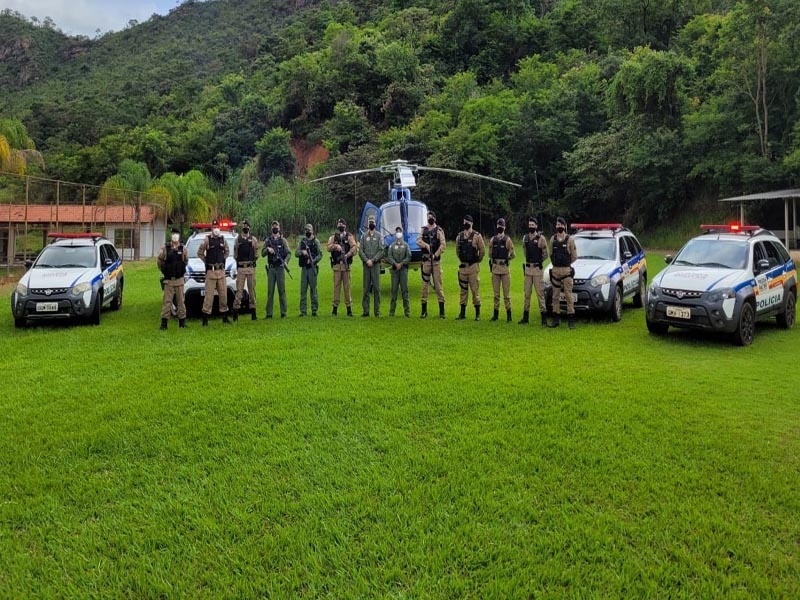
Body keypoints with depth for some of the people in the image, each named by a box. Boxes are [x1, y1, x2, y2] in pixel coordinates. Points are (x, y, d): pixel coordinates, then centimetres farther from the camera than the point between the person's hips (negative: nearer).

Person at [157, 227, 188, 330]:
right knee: (167, 301, -2)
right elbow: (160, 260, 7)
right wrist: (164, 270, 10)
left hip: (179, 279, 1)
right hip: (168, 279, -1)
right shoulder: (165, 248, -2)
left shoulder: (183, 248, 2)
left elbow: (186, 260, 14)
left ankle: (182, 321, 14)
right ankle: (164, 321, 2)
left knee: (180, 300, 6)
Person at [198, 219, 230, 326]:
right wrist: (207, 261, 0)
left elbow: (227, 251, 24)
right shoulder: (207, 240, -3)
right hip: (211, 271, -4)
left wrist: (224, 259, 11)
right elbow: (200, 252, 3)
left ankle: (225, 317, 19)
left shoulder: (223, 239, 9)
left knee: (223, 293, 9)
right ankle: (205, 319, -2)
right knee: (209, 294, -6)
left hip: (221, 271, 4)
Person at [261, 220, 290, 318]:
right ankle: (269, 313, 6)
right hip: (271, 268, 1)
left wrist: (285, 261, -20)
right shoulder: (267, 240, 10)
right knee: (270, 291, 2)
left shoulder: (283, 240, 6)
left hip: (280, 268, -1)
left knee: (282, 291, -1)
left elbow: (288, 253, -2)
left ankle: (283, 313, 4)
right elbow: (263, 254, 6)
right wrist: (268, 249, -15)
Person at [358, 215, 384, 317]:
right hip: (366, 265, 1)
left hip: (376, 264, -1)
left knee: (376, 288, -2)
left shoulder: (379, 236, 6)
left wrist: (372, 260, -12)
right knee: (366, 288, 2)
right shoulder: (364, 236, 10)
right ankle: (366, 310, 5)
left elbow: (381, 251, -2)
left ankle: (377, 311, 1)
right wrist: (366, 260, -9)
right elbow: (360, 250, 4)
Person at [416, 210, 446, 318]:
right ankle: (424, 311, 11)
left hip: (436, 260, -3)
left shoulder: (439, 230, 2)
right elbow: (418, 241, -1)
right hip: (425, 260, 3)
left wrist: (435, 255, -18)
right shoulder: (424, 230, 13)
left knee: (438, 284, -4)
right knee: (425, 284, 4)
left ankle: (442, 311, 0)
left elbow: (443, 244, -8)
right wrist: (426, 245, -19)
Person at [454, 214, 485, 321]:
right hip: (462, 266, 5)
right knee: (463, 289, 9)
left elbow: (482, 251, -2)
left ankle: (478, 313, 4)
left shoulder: (477, 236, -6)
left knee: (475, 289, -3)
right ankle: (462, 312, 16)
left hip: (473, 267, -5)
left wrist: (476, 261, 6)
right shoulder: (459, 236, 8)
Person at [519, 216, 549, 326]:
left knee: (540, 293, -6)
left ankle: (544, 318, -4)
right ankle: (525, 317, 16)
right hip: (527, 268, 5)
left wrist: (539, 262, 0)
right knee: (527, 293, 9)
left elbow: (545, 254, -1)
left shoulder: (541, 238, -6)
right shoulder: (525, 238, 10)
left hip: (537, 268, -5)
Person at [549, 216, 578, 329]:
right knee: (555, 296, 7)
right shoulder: (552, 239, 9)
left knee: (568, 295, -3)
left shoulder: (570, 239, -1)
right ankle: (556, 319, 13)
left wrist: (566, 264, 6)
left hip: (567, 270, -4)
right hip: (555, 270, 4)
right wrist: (556, 264, 8)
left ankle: (571, 320, -1)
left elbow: (574, 256, 3)